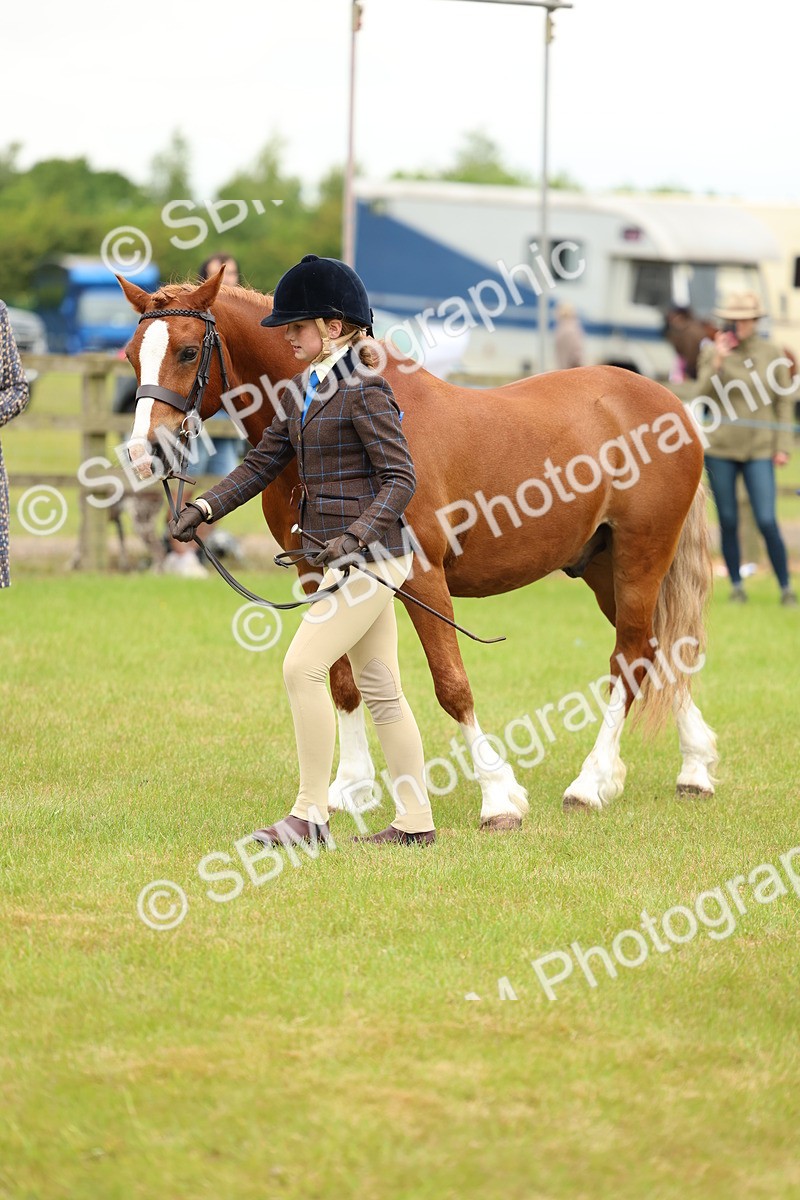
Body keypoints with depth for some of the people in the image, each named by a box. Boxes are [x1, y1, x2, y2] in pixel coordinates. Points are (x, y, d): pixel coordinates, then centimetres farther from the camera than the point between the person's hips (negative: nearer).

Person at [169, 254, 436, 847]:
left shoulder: (364, 391, -14)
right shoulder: (305, 392, 14)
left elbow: (401, 478, -17)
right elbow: (263, 462, 15)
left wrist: (355, 536, -28)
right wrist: (204, 507, 3)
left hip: (371, 555, -10)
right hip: (345, 558, 10)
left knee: (303, 666, -12)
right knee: (380, 688, 11)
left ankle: (311, 814, -7)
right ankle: (415, 821, 15)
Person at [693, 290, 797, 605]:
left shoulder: (772, 354, 1)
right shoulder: (713, 352, 1)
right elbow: (705, 394, -10)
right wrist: (717, 360, -22)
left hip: (759, 451, -1)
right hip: (720, 449, 1)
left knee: (767, 522, -8)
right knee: (728, 522, 6)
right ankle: (736, 586, 17)